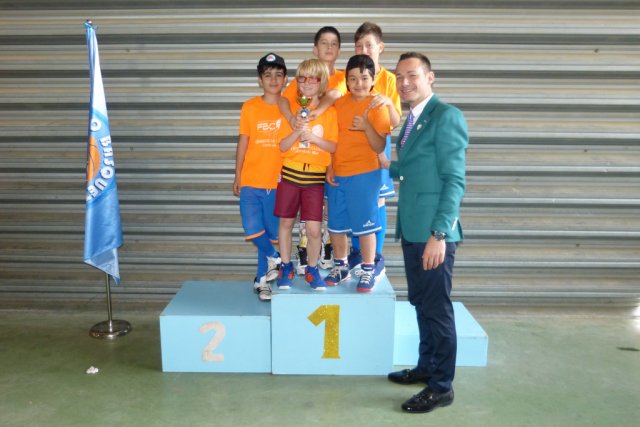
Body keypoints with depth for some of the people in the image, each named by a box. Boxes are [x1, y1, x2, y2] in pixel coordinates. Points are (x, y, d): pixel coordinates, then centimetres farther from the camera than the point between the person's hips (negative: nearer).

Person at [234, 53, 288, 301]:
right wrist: (237, 176, 5)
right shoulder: (249, 107, 1)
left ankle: (262, 279, 24)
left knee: (271, 232, 6)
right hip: (251, 181, 0)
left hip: (277, 182, 0)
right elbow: (243, 143, 5)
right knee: (253, 230, -7)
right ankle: (275, 258, 22)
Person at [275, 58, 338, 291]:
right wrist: (297, 130, -17)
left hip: (315, 177, -2)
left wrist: (312, 136, -18)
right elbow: (283, 146, 0)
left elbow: (334, 147, -4)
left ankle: (312, 269, 18)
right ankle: (286, 268, 25)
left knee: (313, 229, -4)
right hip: (290, 174, 2)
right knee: (286, 222, 9)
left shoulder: (330, 112, 0)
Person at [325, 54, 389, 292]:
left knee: (364, 225, 2)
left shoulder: (377, 106, -7)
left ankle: (369, 271, 18)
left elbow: (379, 148, -10)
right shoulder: (340, 103, 6)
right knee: (336, 224, 13)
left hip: (364, 174, -5)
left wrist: (366, 127, -25)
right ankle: (341, 267, 30)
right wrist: (330, 168, 5)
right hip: (338, 174, 5)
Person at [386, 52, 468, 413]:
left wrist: (439, 234, -22)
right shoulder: (412, 120, 16)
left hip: (433, 233, -9)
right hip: (413, 230, 9)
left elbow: (454, 180, -17)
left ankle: (442, 386, 15)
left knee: (438, 308, 1)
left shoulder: (447, 116, -11)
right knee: (421, 303, 18)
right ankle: (426, 367, 34)